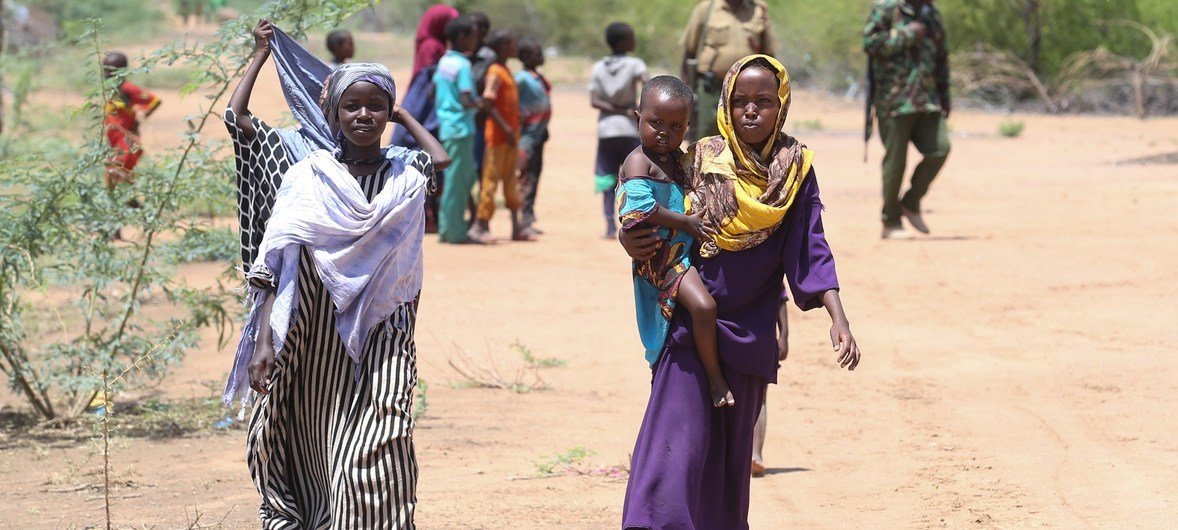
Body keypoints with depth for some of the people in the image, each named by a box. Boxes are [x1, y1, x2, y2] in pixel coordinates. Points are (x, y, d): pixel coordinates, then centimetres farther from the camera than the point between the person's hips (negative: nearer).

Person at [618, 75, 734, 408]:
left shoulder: (678, 158, 13)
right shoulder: (639, 162, -13)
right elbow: (642, 208, -24)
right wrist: (686, 222, -21)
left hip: (689, 248, 10)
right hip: (662, 257, -10)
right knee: (703, 305, -27)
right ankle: (714, 377, -13)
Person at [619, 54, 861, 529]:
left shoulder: (794, 168, 0)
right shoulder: (699, 160, -4)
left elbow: (811, 250, -3)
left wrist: (837, 317, -14)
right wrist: (629, 241, -19)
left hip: (750, 331, 2)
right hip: (691, 324, -2)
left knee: (734, 445, 11)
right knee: (680, 438, -13)